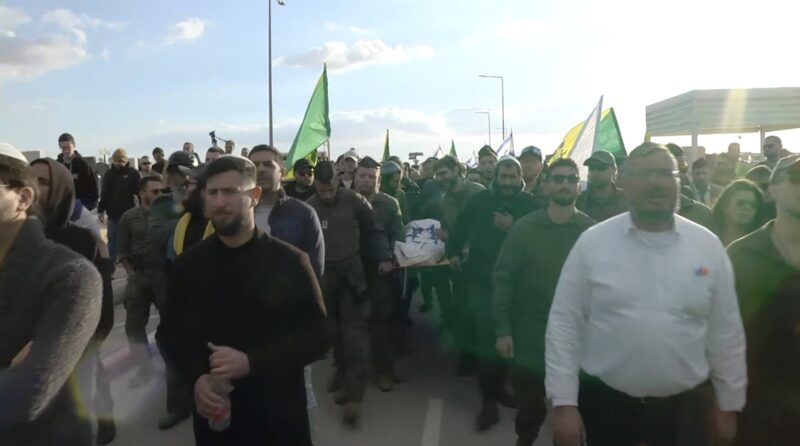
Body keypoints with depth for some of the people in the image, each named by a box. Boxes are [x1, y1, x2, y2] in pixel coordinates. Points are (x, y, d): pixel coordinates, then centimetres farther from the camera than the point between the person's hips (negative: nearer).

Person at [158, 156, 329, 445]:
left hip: (278, 414, -2)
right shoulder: (188, 264, 1)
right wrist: (196, 377, -9)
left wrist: (251, 362, -20)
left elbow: (317, 336, -9)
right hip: (213, 413, 3)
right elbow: (173, 332, 9)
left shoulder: (290, 261, -9)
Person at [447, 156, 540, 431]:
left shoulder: (529, 205, -4)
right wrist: (453, 252, 8)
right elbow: (461, 226, 9)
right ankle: (489, 400, 9)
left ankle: (498, 386, 35)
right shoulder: (480, 199, -2)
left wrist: (513, 228, -21)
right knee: (486, 339, -1)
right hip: (481, 279, -1)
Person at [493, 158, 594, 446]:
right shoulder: (524, 228, -6)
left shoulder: (591, 230, -6)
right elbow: (503, 278, -5)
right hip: (530, 332, 0)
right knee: (528, 404, 14)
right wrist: (503, 330, -8)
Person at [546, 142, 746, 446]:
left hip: (685, 407, 2)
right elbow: (564, 325, -7)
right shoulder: (592, 242, -8)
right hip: (605, 403, -1)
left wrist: (729, 404, 8)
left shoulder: (708, 245, -1)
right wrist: (564, 403, -9)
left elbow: (725, 332, 5)